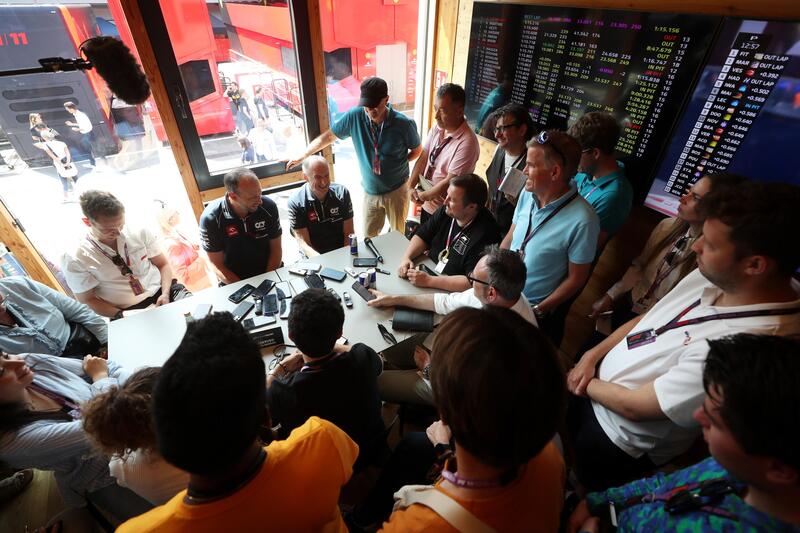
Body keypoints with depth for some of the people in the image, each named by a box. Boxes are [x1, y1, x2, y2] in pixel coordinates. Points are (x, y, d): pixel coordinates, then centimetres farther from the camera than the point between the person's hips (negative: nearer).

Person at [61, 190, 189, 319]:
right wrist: (121, 316, -14)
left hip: (161, 291, 2)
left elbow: (163, 264, 7)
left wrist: (165, 293, -11)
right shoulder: (75, 260, -6)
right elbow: (87, 300, 2)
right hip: (130, 312, -2)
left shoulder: (141, 233, -2)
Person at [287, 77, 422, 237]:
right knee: (368, 239, 14)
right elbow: (328, 136, 0)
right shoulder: (355, 117, -13)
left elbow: (417, 150, 1)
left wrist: (398, 163, -11)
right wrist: (302, 156, 7)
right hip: (370, 192, 2)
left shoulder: (404, 124, -18)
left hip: (397, 191, -2)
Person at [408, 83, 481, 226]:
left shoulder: (467, 143, -26)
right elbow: (423, 157, 3)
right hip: (427, 204, 7)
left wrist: (422, 195, -14)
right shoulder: (437, 127, -4)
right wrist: (411, 187, -8)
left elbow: (449, 183, -26)